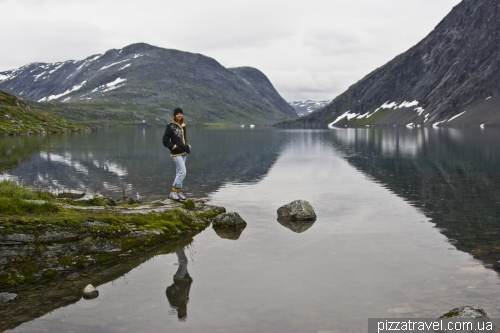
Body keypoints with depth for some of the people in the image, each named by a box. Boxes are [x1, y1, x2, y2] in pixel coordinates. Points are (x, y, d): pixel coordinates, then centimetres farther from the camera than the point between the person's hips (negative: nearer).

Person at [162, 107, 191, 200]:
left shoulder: (183, 125, 10)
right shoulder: (170, 126, -10)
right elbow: (165, 141, -10)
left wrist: (187, 146, 8)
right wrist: (174, 147, -16)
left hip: (183, 153, 7)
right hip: (176, 153, -7)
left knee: (179, 173, 12)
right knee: (183, 172, -12)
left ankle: (178, 192, 20)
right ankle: (173, 192, -5)